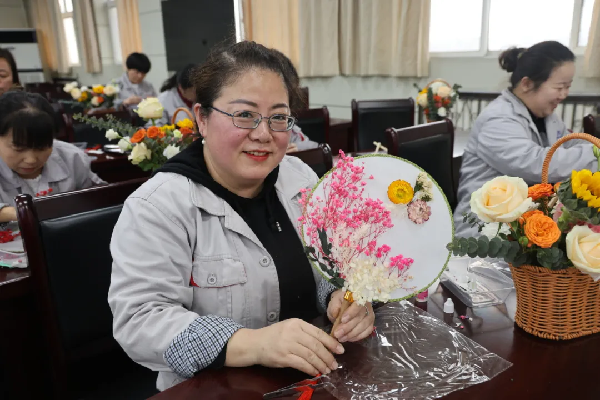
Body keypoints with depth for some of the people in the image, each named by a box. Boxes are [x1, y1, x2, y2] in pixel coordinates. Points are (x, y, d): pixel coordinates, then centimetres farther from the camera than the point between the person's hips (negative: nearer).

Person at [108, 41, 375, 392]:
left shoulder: (300, 178, 2)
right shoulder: (158, 207, -15)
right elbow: (139, 319, -21)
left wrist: (345, 298, -15)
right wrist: (252, 344, -32)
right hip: (215, 389, -5)